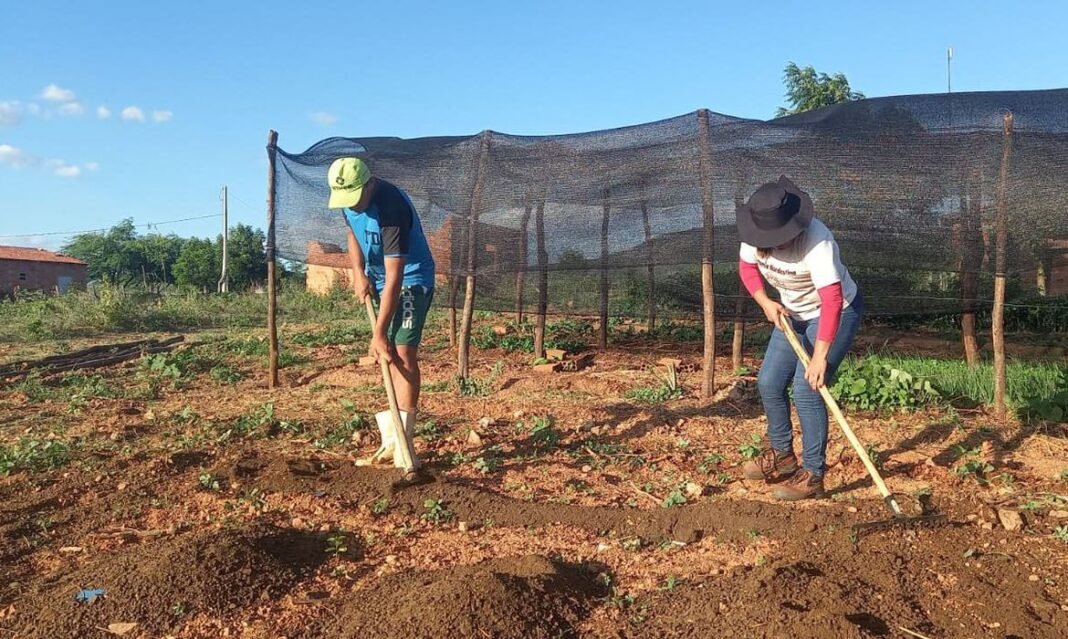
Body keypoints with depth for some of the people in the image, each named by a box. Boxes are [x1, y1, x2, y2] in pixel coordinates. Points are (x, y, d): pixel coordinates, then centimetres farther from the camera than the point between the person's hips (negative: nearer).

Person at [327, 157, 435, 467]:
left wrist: (379, 333, -32)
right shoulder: (349, 198, -8)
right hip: (377, 281, 8)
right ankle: (392, 440, 16)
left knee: (403, 352, -17)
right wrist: (358, 272, -4)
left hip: (411, 281, -7)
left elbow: (395, 278, -32)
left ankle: (402, 443, -15)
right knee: (388, 356, 9)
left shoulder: (391, 207, -32)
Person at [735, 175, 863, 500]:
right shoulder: (757, 233, -16)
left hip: (837, 312, -7)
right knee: (769, 383, 6)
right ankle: (782, 455, 25)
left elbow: (832, 300, -40)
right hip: (794, 314, 7)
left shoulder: (817, 241, -36)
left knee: (806, 389, -15)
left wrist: (820, 355, -42)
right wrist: (765, 302, -13)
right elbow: (747, 266, 3)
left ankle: (813, 475, -3)